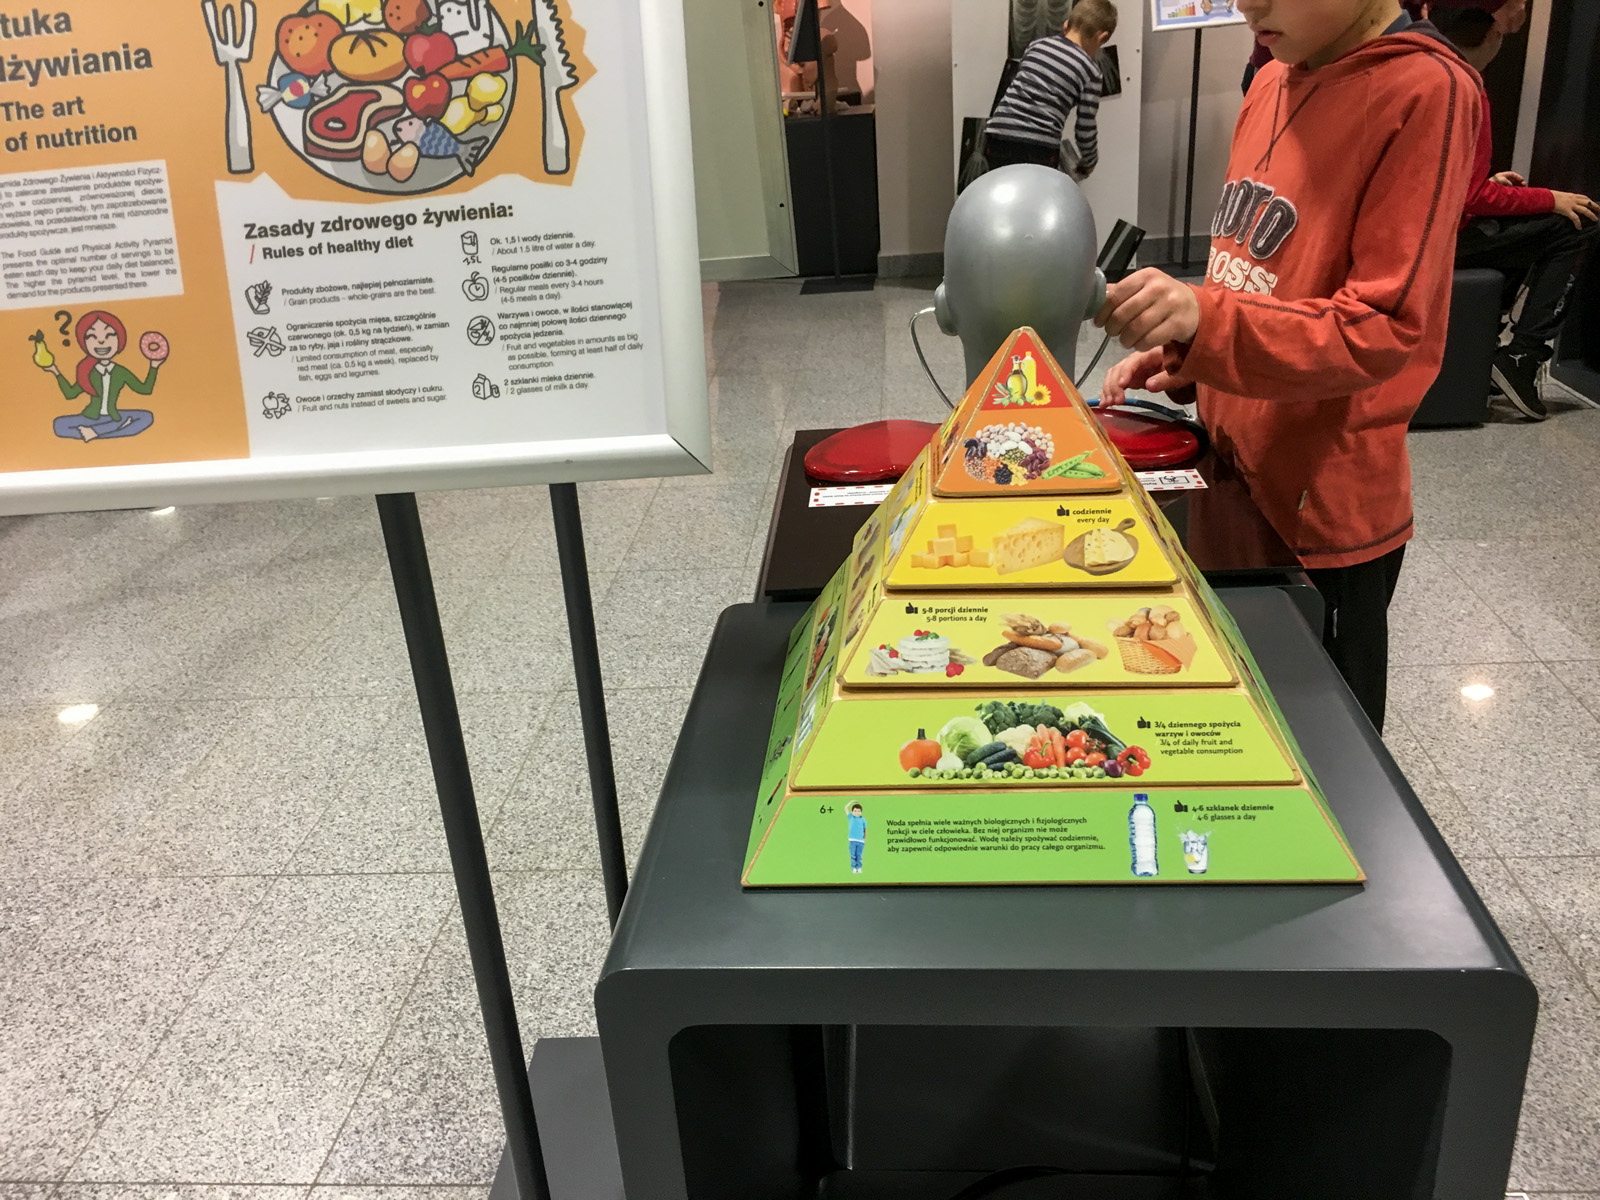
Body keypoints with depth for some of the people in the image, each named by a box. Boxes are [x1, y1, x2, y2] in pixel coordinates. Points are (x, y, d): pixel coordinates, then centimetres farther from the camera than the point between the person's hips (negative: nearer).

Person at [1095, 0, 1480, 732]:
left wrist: (1204, 316, -35)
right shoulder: (1273, 83, 5)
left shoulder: (1425, 92, -18)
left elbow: (1384, 327, -22)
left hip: (1321, 512, -7)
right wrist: (1178, 357, 0)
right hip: (1235, 478, 7)